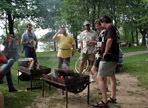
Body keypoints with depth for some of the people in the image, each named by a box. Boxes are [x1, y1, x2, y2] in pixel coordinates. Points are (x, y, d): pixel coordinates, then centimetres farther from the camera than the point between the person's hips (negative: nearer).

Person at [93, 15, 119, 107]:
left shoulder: (110, 28, -15)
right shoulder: (113, 28, 16)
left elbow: (109, 40, -32)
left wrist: (106, 52, -22)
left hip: (108, 57, -11)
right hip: (113, 57, 11)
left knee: (100, 77, -8)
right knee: (112, 76, 19)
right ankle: (113, 98, 32)